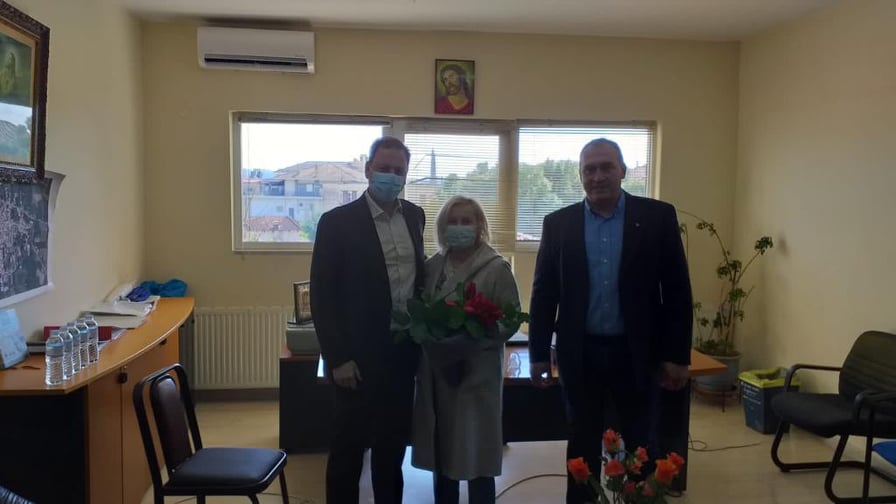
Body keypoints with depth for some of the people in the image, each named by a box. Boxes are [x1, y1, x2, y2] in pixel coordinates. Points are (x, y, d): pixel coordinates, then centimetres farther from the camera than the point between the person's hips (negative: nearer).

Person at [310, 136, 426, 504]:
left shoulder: (414, 216, 6)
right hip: (360, 354, -5)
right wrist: (338, 358, -14)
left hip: (404, 349, 5)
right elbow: (323, 296, -11)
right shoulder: (337, 221, -10)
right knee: (349, 446, 8)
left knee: (394, 442, 18)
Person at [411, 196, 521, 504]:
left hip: (476, 373, -4)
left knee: (475, 453, 4)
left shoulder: (496, 268, -5)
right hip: (435, 371, 4)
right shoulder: (432, 266, 8)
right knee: (440, 450, 13)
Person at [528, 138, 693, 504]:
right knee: (582, 445, 14)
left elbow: (677, 290, -3)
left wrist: (677, 355, -5)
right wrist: (538, 354, 2)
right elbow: (543, 293, 3)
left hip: (637, 353, -1)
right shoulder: (558, 223, 1)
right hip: (580, 353, 1)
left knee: (642, 447, 11)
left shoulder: (658, 217, -3)